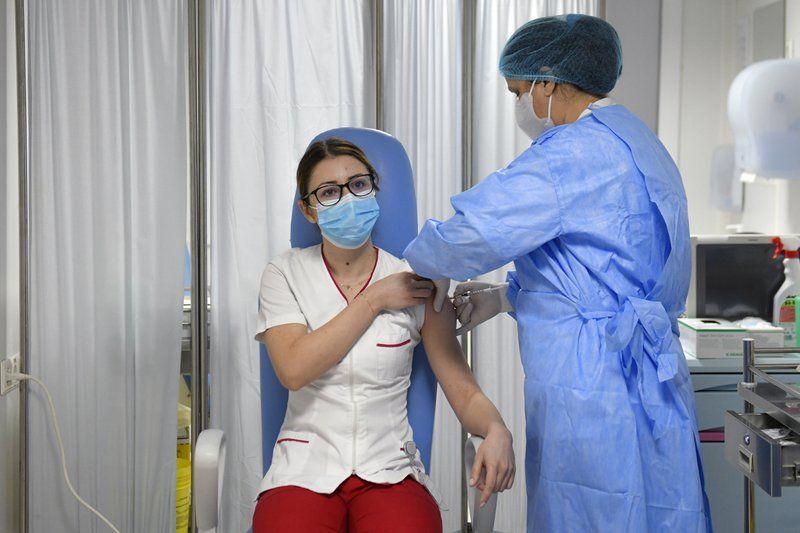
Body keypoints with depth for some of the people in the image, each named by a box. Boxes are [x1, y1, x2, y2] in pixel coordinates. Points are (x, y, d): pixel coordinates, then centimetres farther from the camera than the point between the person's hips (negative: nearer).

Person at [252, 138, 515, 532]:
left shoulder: (417, 284, 6)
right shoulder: (285, 274, 6)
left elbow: (464, 392, 2)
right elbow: (293, 370, -10)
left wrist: (496, 430, -21)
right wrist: (374, 301, -7)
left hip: (391, 470, 1)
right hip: (304, 471, 0)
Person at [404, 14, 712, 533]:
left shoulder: (572, 153, -15)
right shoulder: (639, 144, 17)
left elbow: (472, 234, -19)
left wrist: (415, 259, 2)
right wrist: (507, 296, 21)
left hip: (593, 393, -10)